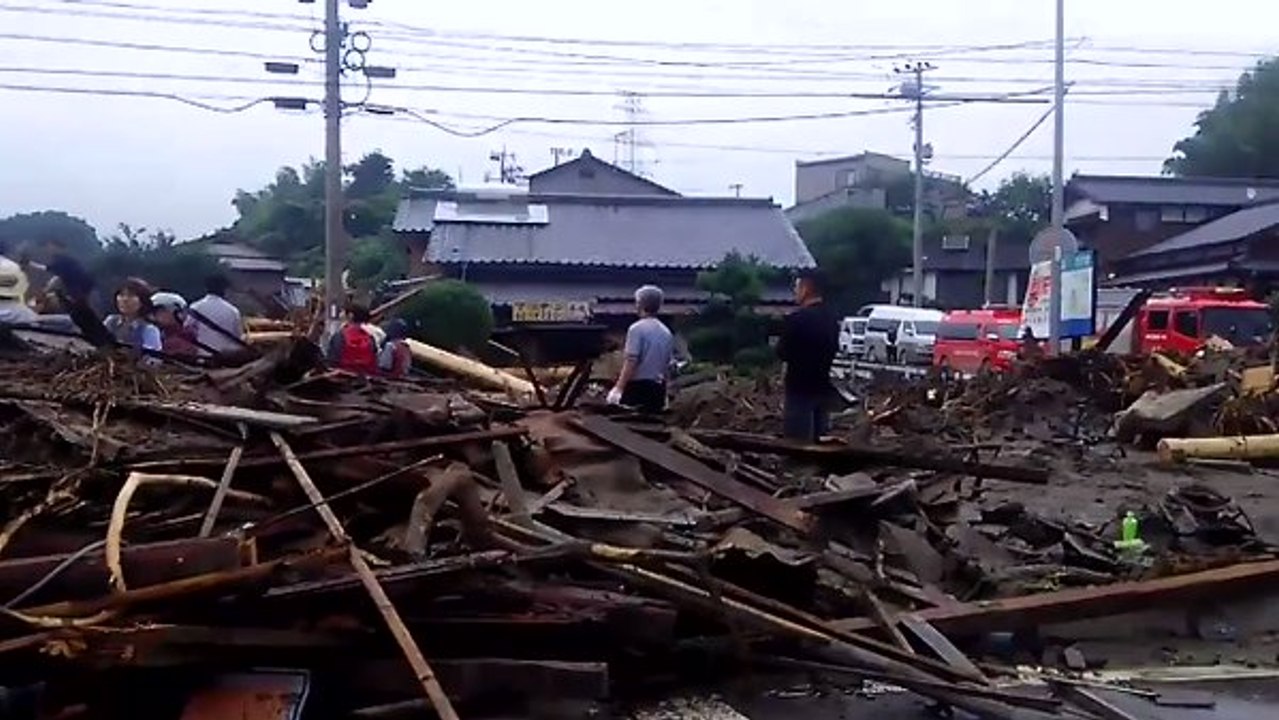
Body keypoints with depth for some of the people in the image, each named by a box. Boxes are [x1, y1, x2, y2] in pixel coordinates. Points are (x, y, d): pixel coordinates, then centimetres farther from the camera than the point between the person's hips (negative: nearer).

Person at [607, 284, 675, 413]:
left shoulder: (637, 329, -10)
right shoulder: (666, 332, 11)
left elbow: (631, 362, -17)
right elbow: (668, 365, 15)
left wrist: (618, 388, -16)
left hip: (638, 385, -7)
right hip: (658, 388, 7)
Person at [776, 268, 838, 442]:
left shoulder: (796, 319, -18)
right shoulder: (831, 319, 7)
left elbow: (783, 352, -10)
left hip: (800, 389, -7)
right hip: (822, 387, 7)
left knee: (798, 442, -3)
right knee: (820, 439, 14)